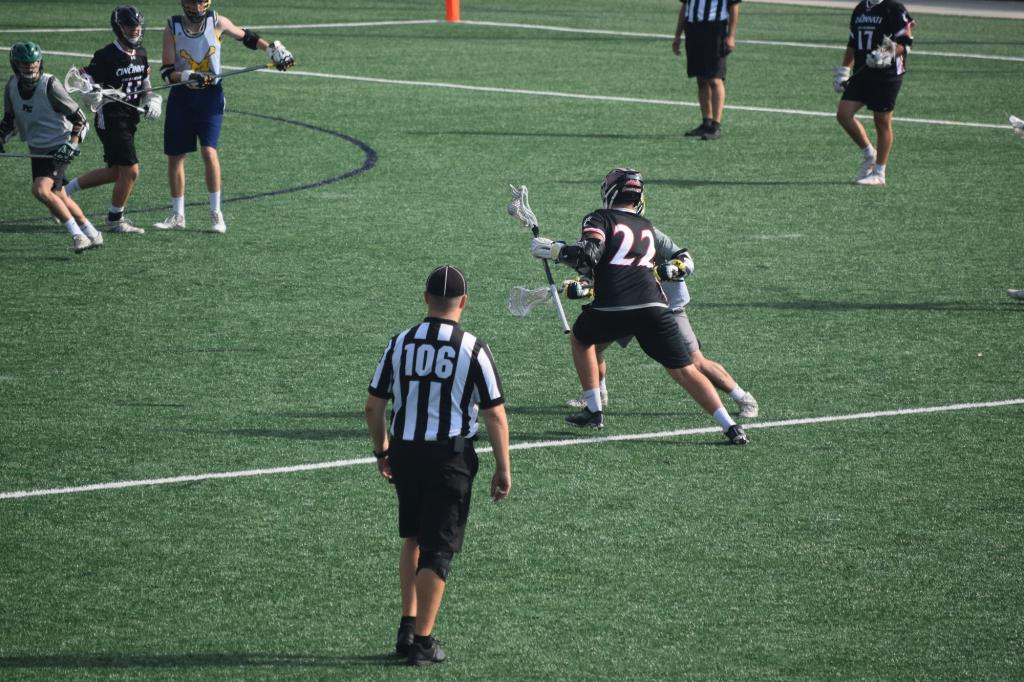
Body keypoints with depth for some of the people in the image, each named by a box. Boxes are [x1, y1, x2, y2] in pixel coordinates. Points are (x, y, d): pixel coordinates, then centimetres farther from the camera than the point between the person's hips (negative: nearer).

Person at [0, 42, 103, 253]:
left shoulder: (50, 85, -19)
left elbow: (79, 118, -14)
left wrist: (72, 144, -24)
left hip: (59, 148, -7)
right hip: (37, 150, 7)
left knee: (41, 189, -23)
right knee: (57, 195, 13)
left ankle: (78, 235, -15)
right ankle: (92, 234, 29)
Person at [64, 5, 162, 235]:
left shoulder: (140, 54, 8)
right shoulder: (106, 56, -16)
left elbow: (145, 84, 20)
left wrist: (152, 100, 2)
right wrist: (96, 94, -34)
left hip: (129, 120, 9)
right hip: (111, 120, -9)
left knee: (114, 172, 16)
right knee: (130, 171, -10)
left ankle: (65, 190, 31)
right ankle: (115, 220, 9)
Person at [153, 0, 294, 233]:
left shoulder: (216, 22, -6)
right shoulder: (172, 27, -6)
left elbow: (245, 36, 12)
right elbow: (166, 71, -8)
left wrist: (273, 50, 4)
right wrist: (187, 76, -26)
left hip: (210, 94, -2)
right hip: (181, 97, 2)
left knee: (208, 151, -17)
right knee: (174, 156, 6)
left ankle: (216, 213, -8)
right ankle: (177, 216, 20)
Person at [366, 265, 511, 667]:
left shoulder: (400, 343, 0)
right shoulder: (472, 349, -9)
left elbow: (374, 406, 5)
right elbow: (495, 414, -8)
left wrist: (382, 452, 20)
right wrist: (503, 469, 0)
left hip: (405, 453, 3)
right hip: (451, 458, -3)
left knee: (413, 539, 23)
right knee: (437, 550, 4)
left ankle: (407, 628, 20)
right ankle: (422, 643, 4)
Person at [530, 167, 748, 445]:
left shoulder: (601, 219, 8)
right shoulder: (647, 227, 26)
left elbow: (588, 255, -8)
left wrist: (554, 250, 5)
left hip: (612, 308, -3)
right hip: (654, 306, 3)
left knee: (581, 338, 28)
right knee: (684, 371, 6)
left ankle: (593, 410, 24)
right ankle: (730, 426, -7)